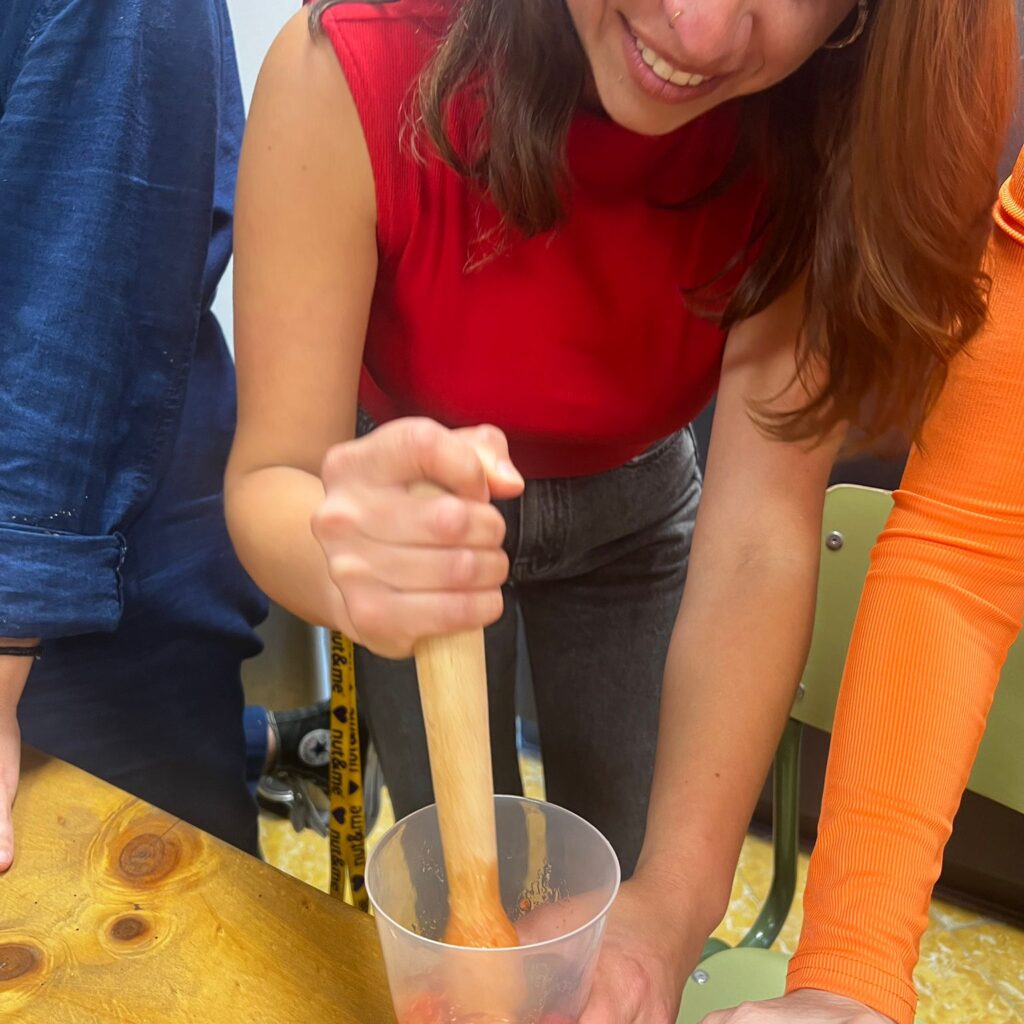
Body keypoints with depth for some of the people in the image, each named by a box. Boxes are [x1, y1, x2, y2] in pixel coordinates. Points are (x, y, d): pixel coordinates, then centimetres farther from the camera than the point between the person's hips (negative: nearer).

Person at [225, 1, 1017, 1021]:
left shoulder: (817, 129, -27)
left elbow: (759, 538, -29)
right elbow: (270, 475, -30)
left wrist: (676, 901, -38)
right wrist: (340, 553, -54)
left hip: (634, 510, 2)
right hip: (409, 509, -1)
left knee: (616, 878, 15)